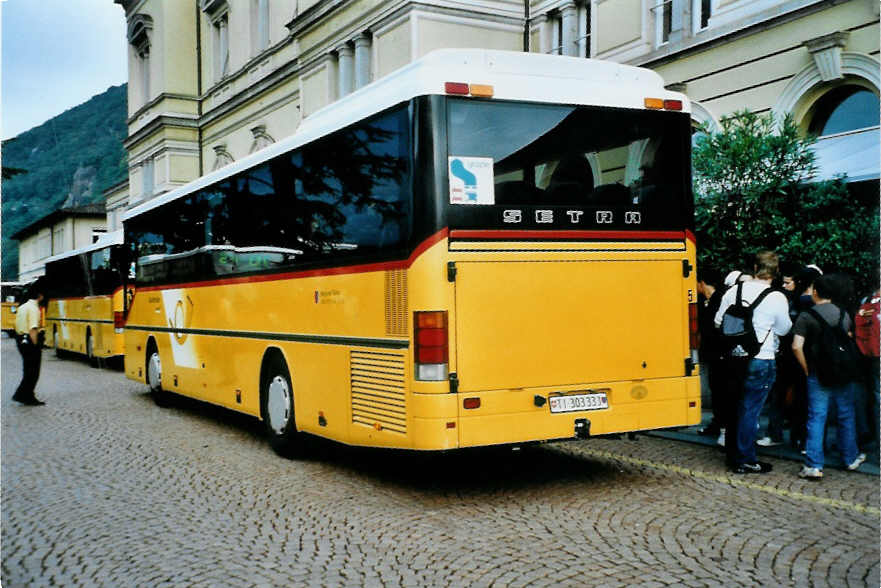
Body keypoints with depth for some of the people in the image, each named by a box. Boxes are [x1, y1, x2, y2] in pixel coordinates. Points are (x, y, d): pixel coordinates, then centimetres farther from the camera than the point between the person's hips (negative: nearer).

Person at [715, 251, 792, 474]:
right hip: (761, 361, -5)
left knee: (738, 406, 17)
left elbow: (718, 322, 6)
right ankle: (744, 461, 9)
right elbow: (784, 329, 0)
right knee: (750, 409, 1)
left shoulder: (734, 291, 0)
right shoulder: (777, 298, -12)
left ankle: (733, 453, 27)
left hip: (736, 357, 5)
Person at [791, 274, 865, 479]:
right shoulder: (844, 314, 4)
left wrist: (806, 368, -7)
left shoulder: (806, 316, -10)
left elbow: (797, 347, -19)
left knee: (816, 418, -1)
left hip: (818, 375, -3)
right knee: (846, 416, 16)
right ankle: (851, 458, 29)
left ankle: (814, 466, -4)